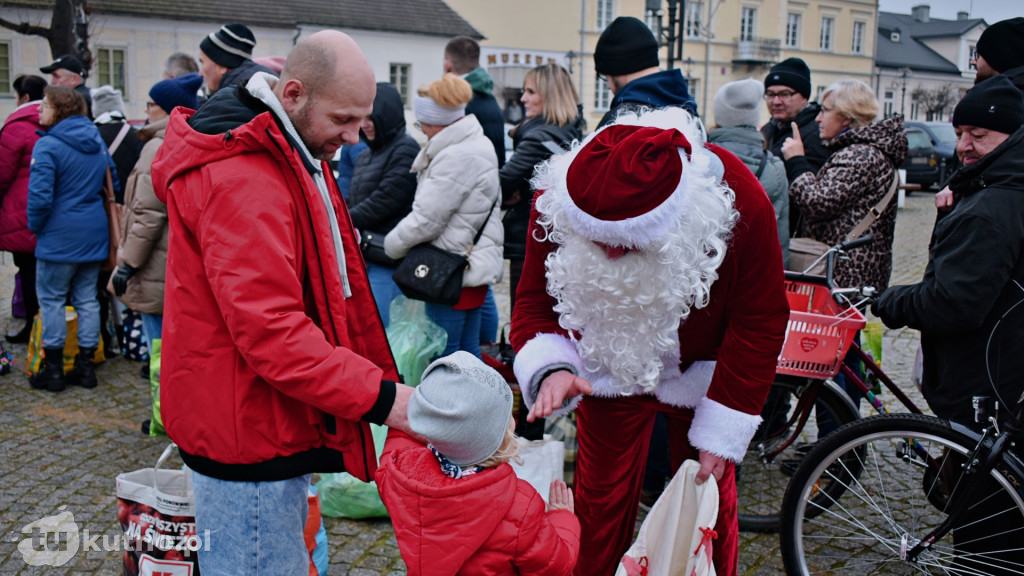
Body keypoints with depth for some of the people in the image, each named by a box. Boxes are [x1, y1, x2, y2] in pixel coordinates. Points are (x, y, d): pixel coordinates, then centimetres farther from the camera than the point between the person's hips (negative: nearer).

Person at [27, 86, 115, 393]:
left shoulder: (47, 146, -15)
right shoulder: (97, 141, 7)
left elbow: (40, 196, -20)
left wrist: (35, 226, -3)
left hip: (60, 237, -6)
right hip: (95, 235, 7)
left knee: (51, 299, 5)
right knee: (87, 299, 12)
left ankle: (53, 369, 10)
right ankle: (86, 366, 16)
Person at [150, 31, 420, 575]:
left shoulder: (294, 156, 12)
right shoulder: (241, 181, -24)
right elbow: (269, 329, -30)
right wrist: (379, 396, -30)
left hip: (275, 422, 11)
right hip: (247, 433, -11)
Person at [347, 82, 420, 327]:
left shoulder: (405, 150, -7)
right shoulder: (366, 156, 19)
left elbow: (385, 201, -15)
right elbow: (354, 200, 18)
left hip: (388, 258, -8)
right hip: (362, 254, 8)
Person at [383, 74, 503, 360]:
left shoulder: (456, 157, -20)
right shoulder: (476, 145, 13)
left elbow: (426, 219, -18)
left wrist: (391, 244, -1)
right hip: (476, 266, 10)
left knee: (444, 354, -2)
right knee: (468, 349, 16)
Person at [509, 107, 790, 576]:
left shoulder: (741, 203, -32)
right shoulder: (555, 204, -28)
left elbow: (759, 322, -19)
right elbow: (534, 301, -13)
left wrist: (723, 430, -17)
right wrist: (551, 370, -34)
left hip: (701, 374, 0)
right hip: (611, 369, 1)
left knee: (708, 504, 11)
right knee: (600, 503, 7)